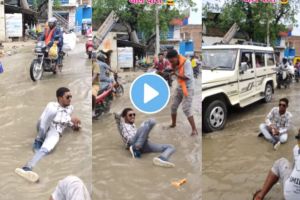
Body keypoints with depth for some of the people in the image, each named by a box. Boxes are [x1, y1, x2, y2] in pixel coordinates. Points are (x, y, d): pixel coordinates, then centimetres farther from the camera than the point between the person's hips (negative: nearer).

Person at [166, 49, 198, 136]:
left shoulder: (186, 62, -21)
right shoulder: (175, 63, 1)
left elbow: (187, 77, -27)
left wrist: (175, 73, -25)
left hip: (188, 88, -7)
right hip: (179, 88, 7)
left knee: (186, 109, -15)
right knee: (173, 106, 12)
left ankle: (194, 130, -10)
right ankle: (173, 124, 35)